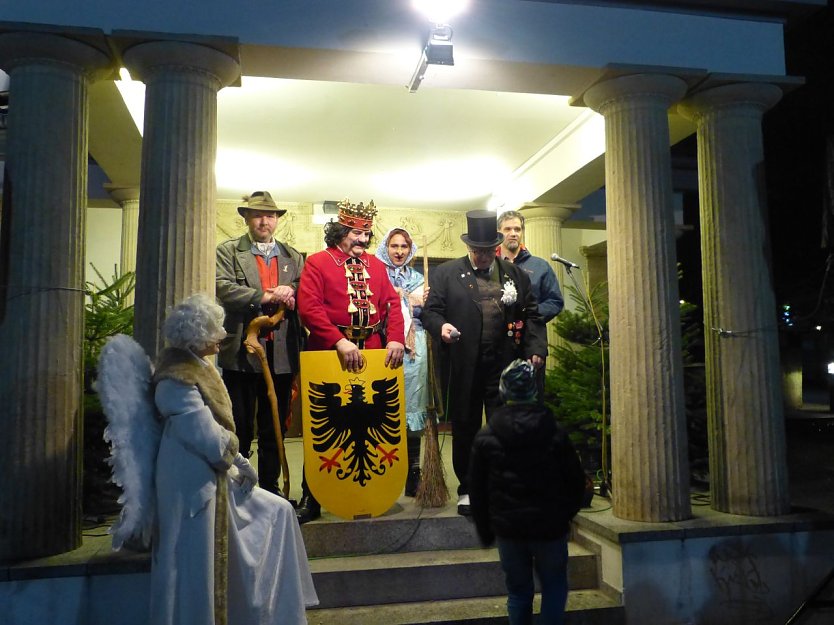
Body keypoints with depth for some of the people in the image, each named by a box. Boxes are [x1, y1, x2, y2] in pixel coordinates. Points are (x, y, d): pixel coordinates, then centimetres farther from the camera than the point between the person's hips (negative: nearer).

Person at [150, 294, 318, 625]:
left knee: (278, 512, 14)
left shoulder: (196, 367, 9)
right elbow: (208, 437, -23)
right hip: (192, 483, -10)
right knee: (198, 571, 1)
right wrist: (240, 462, -7)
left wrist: (236, 462, 2)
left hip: (215, 477, 10)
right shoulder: (177, 380, -21)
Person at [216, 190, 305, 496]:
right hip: (241, 353, -3)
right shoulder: (227, 251, 4)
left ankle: (270, 488, 23)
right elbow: (224, 288, -11)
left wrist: (291, 291, -12)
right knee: (240, 428, 5)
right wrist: (265, 296, -17)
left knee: (275, 428, 12)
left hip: (282, 354, 3)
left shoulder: (293, 256, 15)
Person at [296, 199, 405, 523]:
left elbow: (392, 304, 9)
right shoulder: (317, 262, 0)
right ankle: (311, 499, 14)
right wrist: (339, 342, -22)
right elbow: (309, 307, -12)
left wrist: (395, 339, -8)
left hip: (373, 355, 4)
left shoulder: (376, 265, 15)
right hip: (328, 354, -4)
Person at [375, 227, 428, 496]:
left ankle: (413, 472, 10)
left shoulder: (417, 278, 16)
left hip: (413, 349, 3)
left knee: (412, 404, 2)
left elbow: (425, 316, 15)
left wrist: (423, 304, -5)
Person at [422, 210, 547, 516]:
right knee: (464, 429, 9)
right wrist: (440, 326, -21)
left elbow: (531, 315, 11)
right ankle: (467, 490, 23)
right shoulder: (446, 273, 4)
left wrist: (535, 349, -2)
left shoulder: (515, 274, 11)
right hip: (462, 367, -1)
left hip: (504, 365, 1)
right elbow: (431, 310, 0)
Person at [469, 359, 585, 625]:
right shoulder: (555, 433, -6)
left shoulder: (486, 437, -6)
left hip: (508, 530, 1)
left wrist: (485, 532, 11)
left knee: (518, 591, 15)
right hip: (550, 527, 0)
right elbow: (576, 481, 0)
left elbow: (477, 491, -1)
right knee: (554, 588, 17)